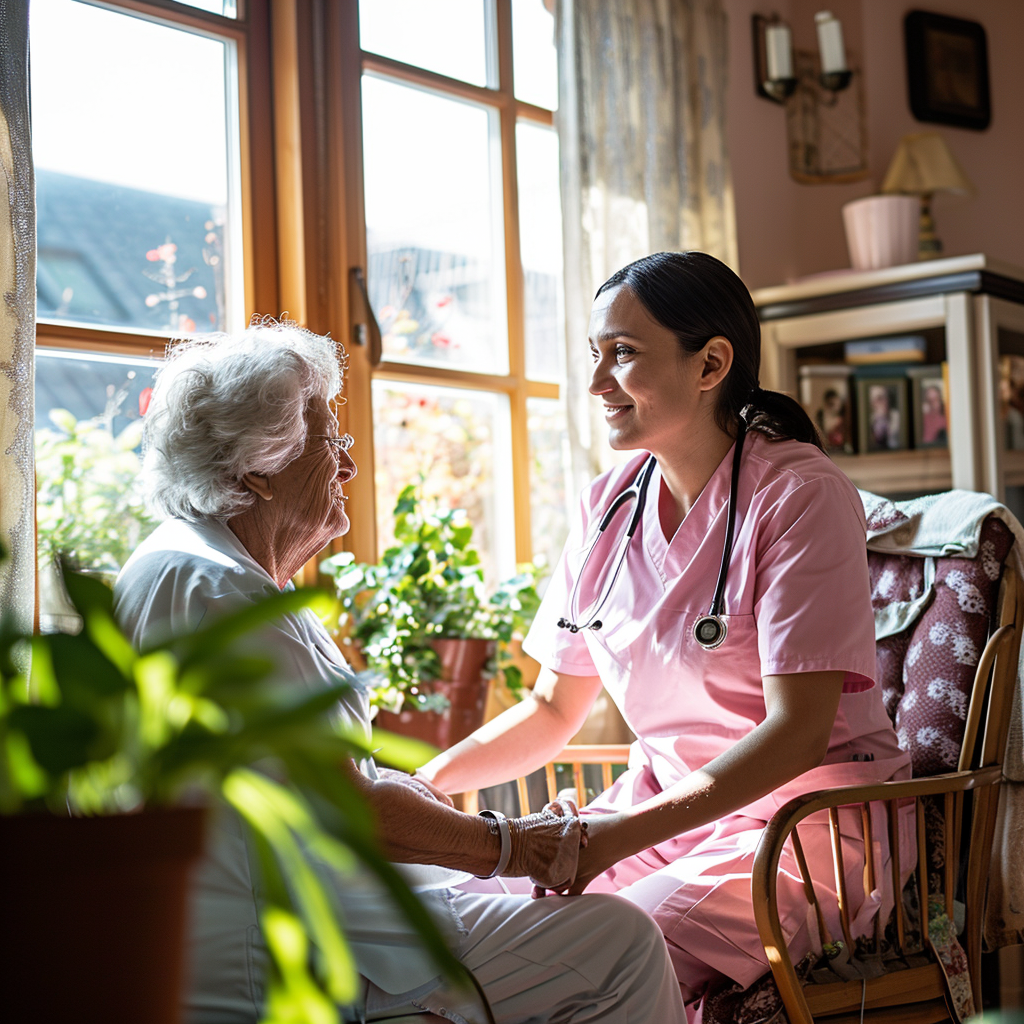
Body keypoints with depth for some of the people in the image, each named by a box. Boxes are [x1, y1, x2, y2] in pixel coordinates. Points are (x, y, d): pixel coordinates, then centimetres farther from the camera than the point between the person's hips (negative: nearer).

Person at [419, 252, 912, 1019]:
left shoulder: (799, 495, -13)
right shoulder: (610, 504, 6)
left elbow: (797, 730, -19)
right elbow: (554, 710, 11)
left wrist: (622, 833, -29)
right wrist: (427, 782, -6)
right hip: (662, 803, 6)